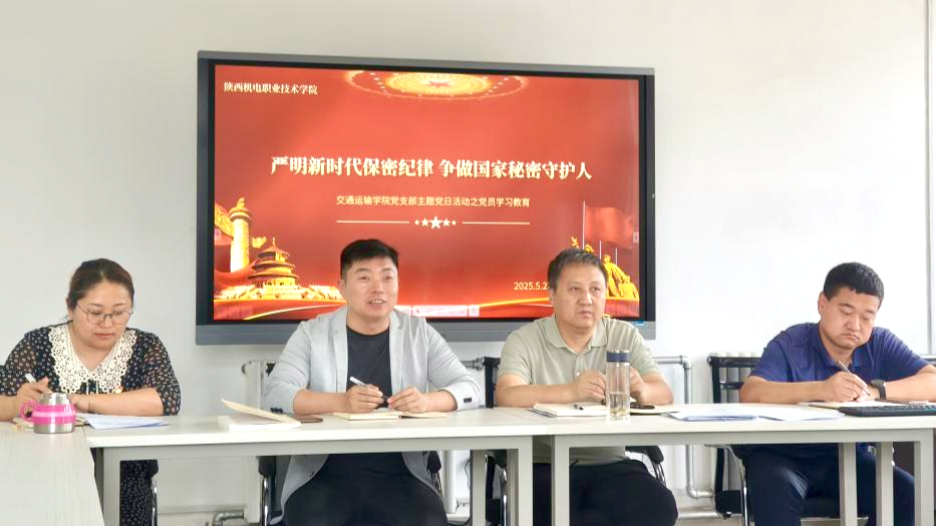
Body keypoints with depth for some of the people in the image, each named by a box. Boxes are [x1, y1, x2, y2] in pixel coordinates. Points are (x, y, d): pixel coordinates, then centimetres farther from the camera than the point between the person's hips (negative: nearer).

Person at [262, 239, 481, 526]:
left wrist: (427, 401, -18)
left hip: (400, 475, 1)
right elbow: (275, 394, -8)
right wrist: (340, 402, -26)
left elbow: (469, 389, 5)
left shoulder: (419, 332, 10)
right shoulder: (311, 333, 4)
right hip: (324, 475, -1)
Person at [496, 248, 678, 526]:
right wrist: (571, 392, -34)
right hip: (544, 468, -3)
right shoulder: (524, 340, 1)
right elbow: (507, 397, -17)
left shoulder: (625, 336, 10)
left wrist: (640, 390, -26)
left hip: (609, 466, 3)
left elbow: (664, 395, 0)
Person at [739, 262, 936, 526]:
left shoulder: (881, 344, -2)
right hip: (783, 456, -3)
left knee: (907, 494, -19)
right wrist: (820, 390, -46)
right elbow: (749, 393, -30)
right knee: (776, 491, -35)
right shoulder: (790, 344, -13)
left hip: (847, 457, 4)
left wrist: (875, 390, -31)